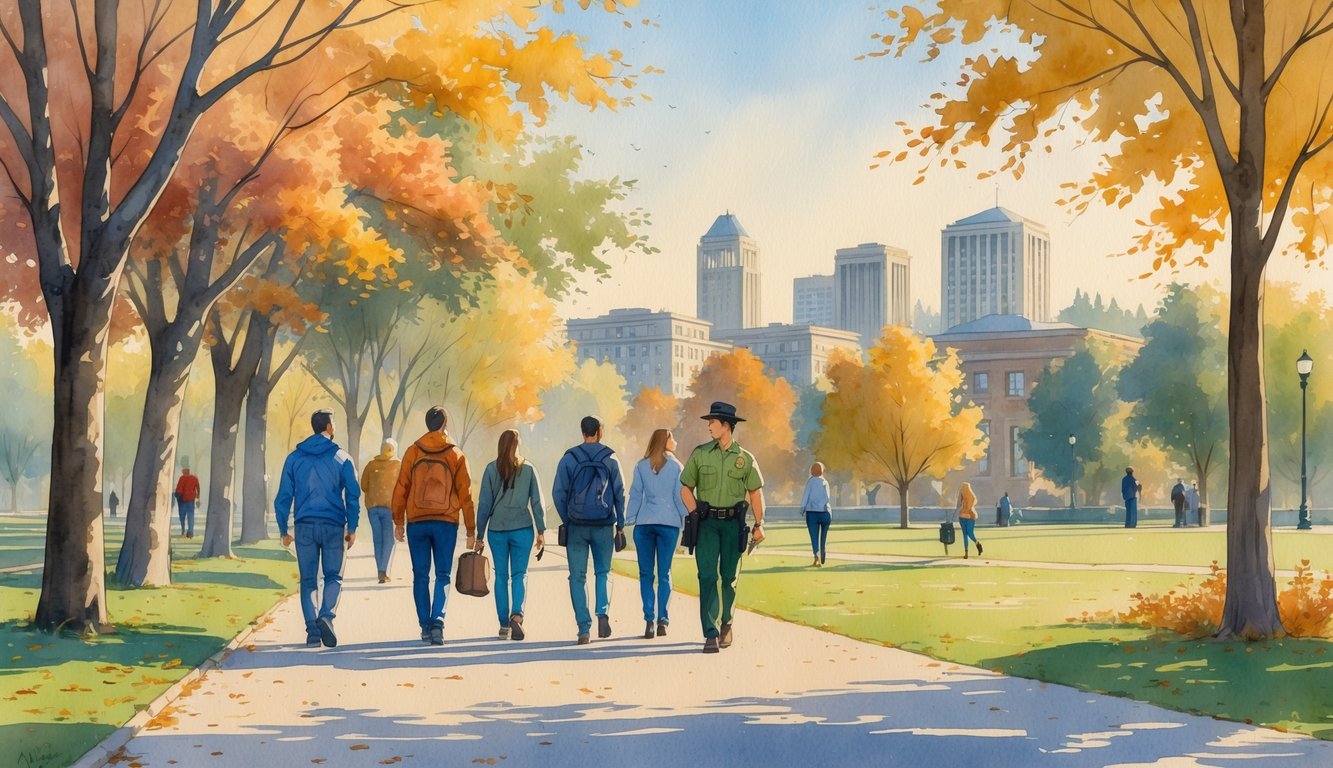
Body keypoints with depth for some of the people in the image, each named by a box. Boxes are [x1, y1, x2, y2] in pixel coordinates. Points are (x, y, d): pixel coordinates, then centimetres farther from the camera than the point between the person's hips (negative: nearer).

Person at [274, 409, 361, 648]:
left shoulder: (294, 458, 7)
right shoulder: (341, 458, 2)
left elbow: (283, 496, 6)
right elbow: (353, 495, -1)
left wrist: (283, 529, 11)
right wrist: (352, 528, 4)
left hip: (305, 525, 1)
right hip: (333, 525, -1)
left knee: (308, 580, 7)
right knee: (333, 576, 8)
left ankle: (312, 630, -2)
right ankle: (326, 615, -18)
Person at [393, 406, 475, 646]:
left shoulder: (413, 452, 2)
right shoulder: (456, 455, 0)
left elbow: (401, 489, 3)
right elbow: (465, 494, 1)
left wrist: (398, 522, 11)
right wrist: (471, 530, 5)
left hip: (417, 522, 1)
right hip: (446, 523, -1)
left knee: (420, 576, 8)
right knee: (443, 576, 3)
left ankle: (425, 626, 7)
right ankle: (438, 621, -15)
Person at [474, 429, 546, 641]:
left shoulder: (491, 469, -1)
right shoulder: (528, 469, 1)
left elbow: (484, 503, 0)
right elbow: (537, 502, 1)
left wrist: (480, 535, 5)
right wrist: (541, 530, 6)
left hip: (497, 530, 0)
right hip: (522, 528, 0)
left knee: (501, 576, 7)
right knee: (519, 574, 3)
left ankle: (504, 624, 8)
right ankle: (517, 614, -20)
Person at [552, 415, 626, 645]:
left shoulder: (569, 458, 0)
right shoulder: (610, 459, 1)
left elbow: (558, 493, -2)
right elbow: (619, 492, 1)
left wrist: (566, 521, 7)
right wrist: (620, 523, 8)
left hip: (577, 526, -1)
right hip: (603, 525, 1)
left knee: (578, 578, 4)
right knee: (603, 572, 16)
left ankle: (584, 630, -1)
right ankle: (603, 613, -7)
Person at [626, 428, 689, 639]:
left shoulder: (641, 466, 6)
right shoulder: (676, 466, 3)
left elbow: (635, 495, 4)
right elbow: (679, 496, 2)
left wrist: (629, 521, 6)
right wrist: (687, 522, 7)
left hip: (644, 523, 1)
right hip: (669, 523, -1)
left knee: (646, 574, 4)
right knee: (664, 574, 4)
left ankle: (649, 620, -6)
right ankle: (662, 620, -3)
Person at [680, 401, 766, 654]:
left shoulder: (745, 458, 3)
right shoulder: (700, 454, 4)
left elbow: (755, 493, 10)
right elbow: (686, 488, 10)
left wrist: (759, 525, 5)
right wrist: (696, 514, -3)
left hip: (733, 522, 0)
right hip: (707, 523, 0)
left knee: (729, 577, 6)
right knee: (707, 577, -9)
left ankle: (726, 625, 26)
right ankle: (711, 634, -11)